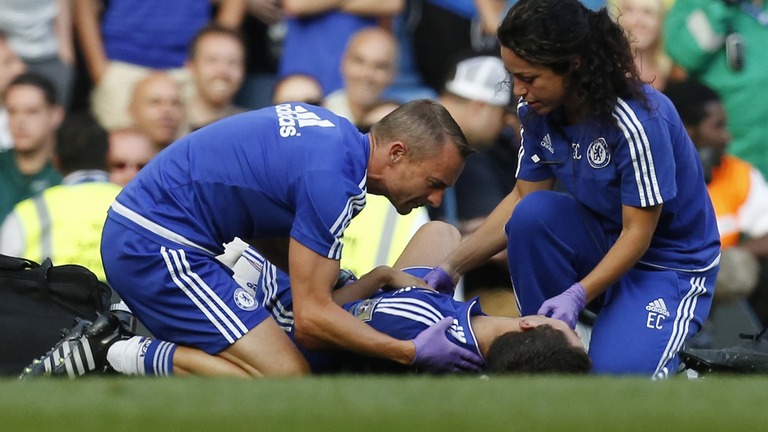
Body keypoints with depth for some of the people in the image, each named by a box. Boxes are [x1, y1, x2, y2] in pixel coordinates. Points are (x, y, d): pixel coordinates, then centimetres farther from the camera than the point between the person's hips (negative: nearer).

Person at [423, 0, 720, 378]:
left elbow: (638, 233, -24)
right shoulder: (539, 112, -9)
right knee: (532, 213, -26)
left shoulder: (639, 121, -28)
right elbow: (521, 200, 0)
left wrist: (576, 295, -34)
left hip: (668, 261, -6)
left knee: (615, 375, -28)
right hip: (601, 243, 6)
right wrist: (451, 268, -10)